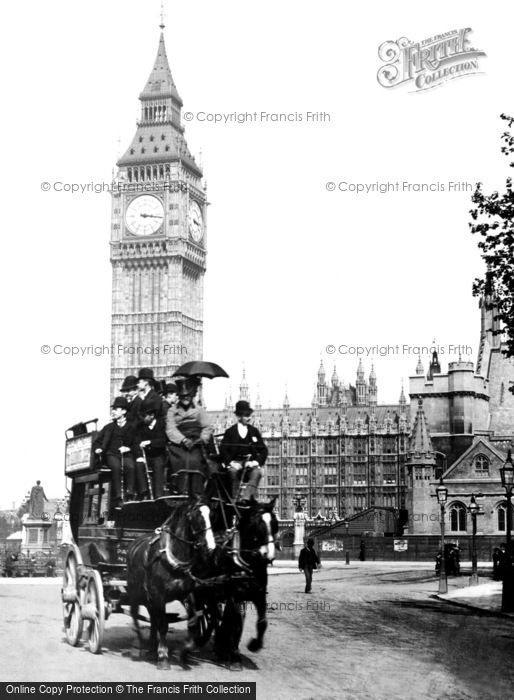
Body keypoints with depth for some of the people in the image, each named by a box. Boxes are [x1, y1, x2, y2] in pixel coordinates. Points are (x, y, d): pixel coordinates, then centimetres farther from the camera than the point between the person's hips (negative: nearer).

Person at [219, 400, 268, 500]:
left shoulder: (254, 431, 12)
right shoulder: (230, 432, 7)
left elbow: (263, 450, 8)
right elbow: (222, 450, -1)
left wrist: (256, 462, -11)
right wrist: (231, 462, -18)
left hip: (251, 462, 2)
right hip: (236, 462, -1)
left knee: (257, 472, -31)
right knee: (233, 471, -35)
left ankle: (249, 499, -38)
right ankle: (234, 499, -29)